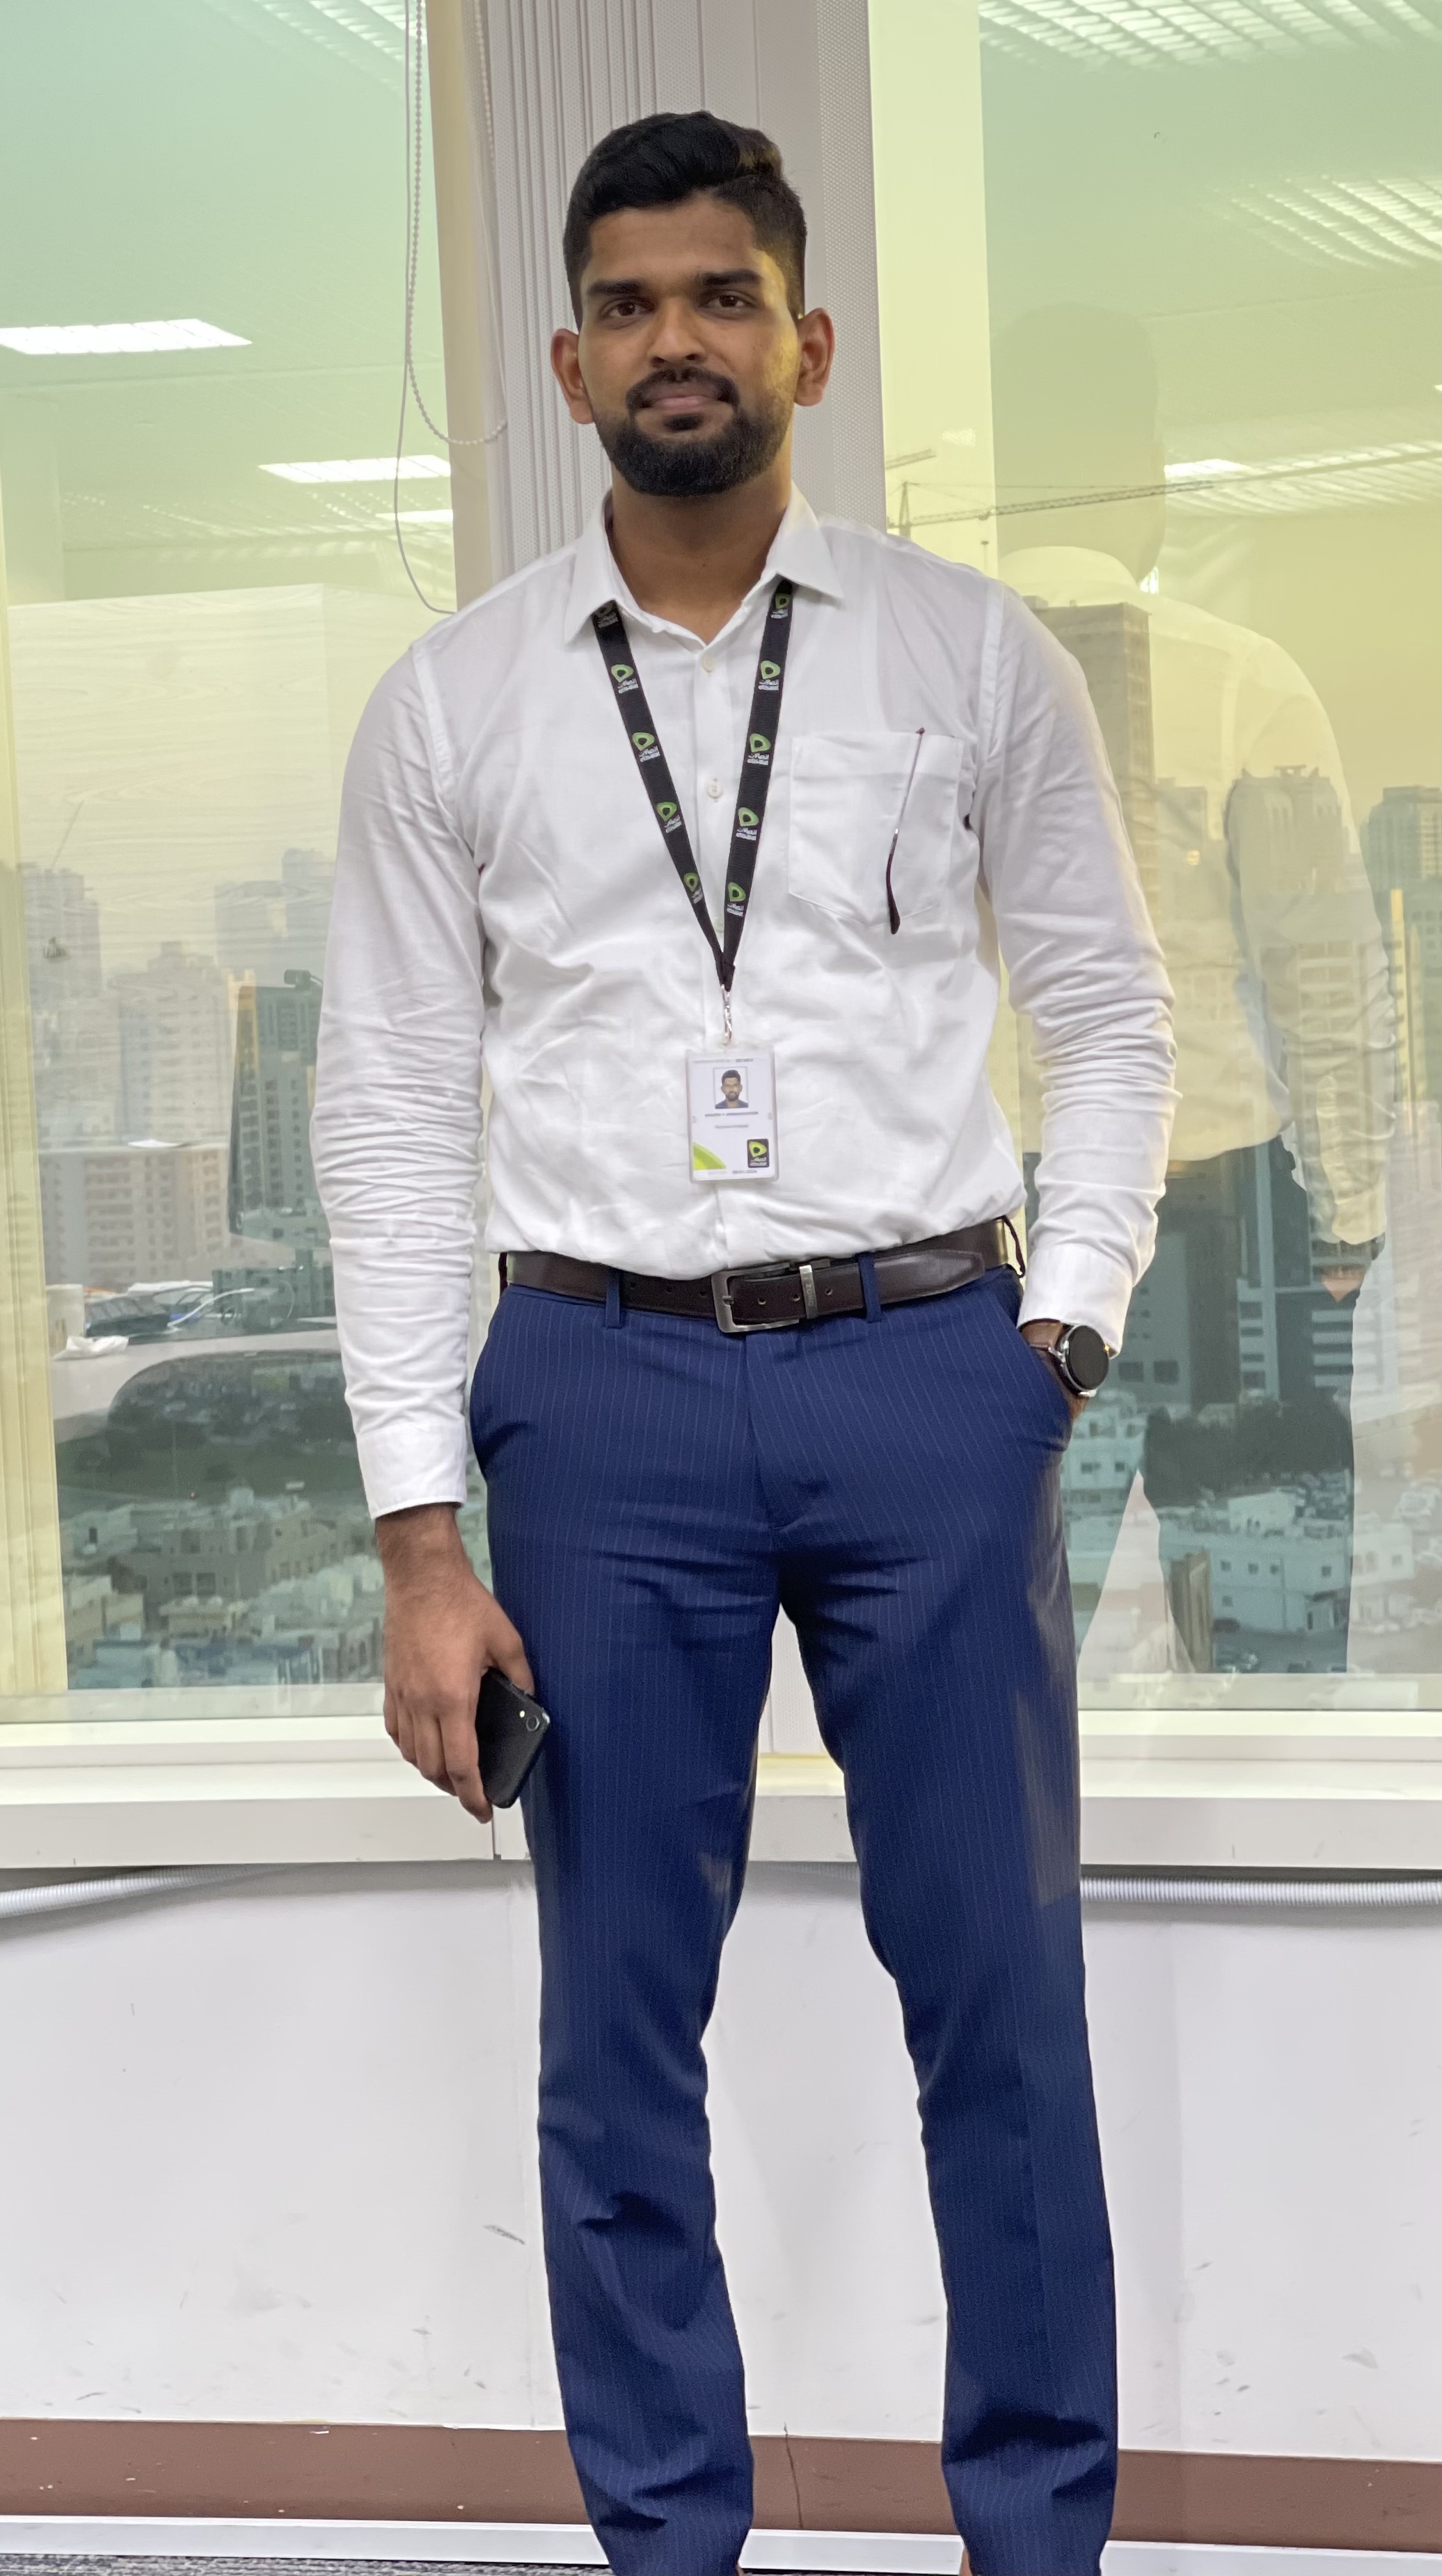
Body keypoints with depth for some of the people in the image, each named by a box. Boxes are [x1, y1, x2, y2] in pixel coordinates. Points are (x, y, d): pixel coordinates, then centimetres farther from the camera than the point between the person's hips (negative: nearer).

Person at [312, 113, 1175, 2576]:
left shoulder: (973, 657, 4)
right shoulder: (449, 707, 3)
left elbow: (1109, 1015, 9)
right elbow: (394, 1119, 1)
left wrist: (1061, 1328, -3)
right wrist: (421, 1539, -3)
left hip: (930, 1374, 0)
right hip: (608, 1386, 1)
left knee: (1001, 1994, 6)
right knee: (620, 2023, 8)